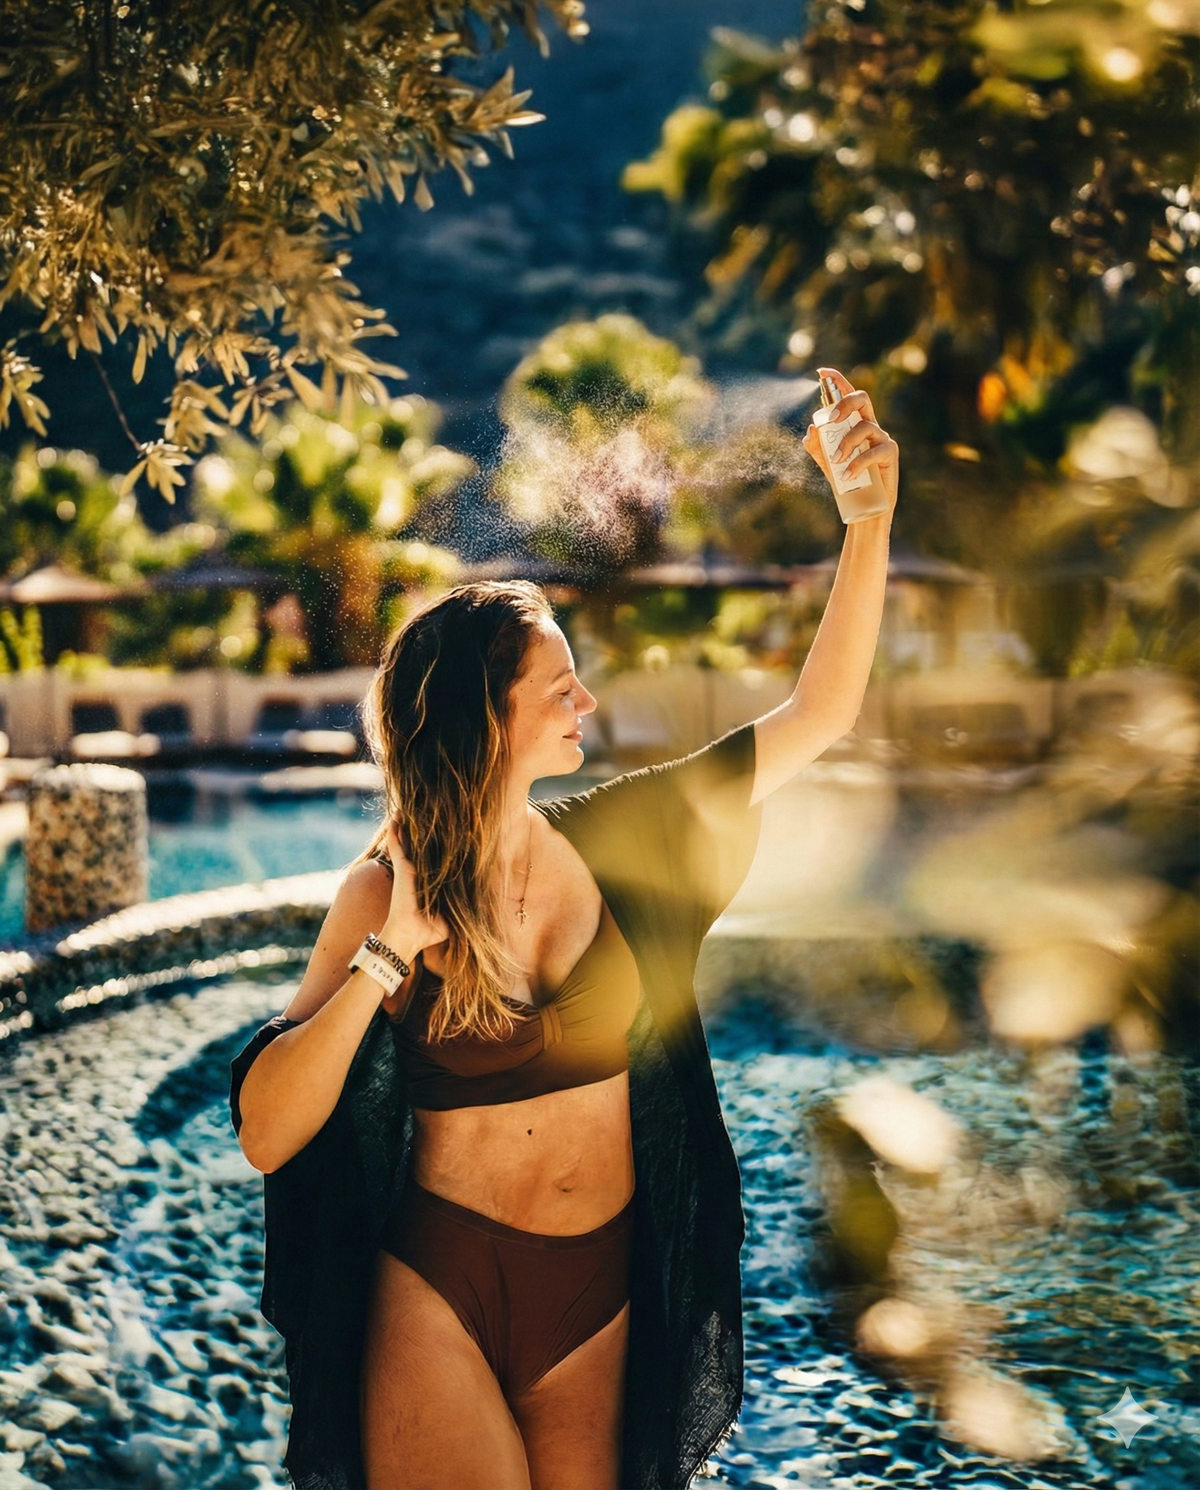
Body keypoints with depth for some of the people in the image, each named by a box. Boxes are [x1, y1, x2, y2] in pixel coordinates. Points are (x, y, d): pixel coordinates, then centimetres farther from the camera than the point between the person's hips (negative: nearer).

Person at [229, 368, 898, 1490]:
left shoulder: (612, 843, -2)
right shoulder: (386, 890, -8)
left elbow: (820, 713, -1)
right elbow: (264, 1135, -17)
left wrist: (871, 516, -7)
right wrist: (390, 955, -23)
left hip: (602, 1293, 3)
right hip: (438, 1290, -3)